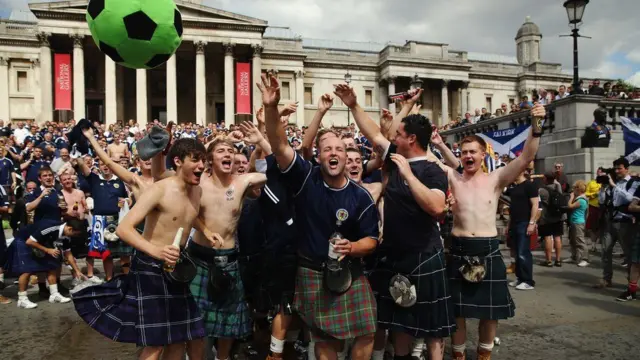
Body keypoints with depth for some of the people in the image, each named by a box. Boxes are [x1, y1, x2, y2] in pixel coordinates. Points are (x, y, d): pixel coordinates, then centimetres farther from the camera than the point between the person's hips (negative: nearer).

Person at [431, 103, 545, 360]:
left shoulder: (496, 179, -1)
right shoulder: (453, 179, 2)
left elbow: (526, 158, -9)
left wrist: (536, 126, -21)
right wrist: (439, 145, -14)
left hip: (489, 250, 1)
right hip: (459, 250, 0)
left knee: (490, 309, 13)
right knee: (457, 309, 9)